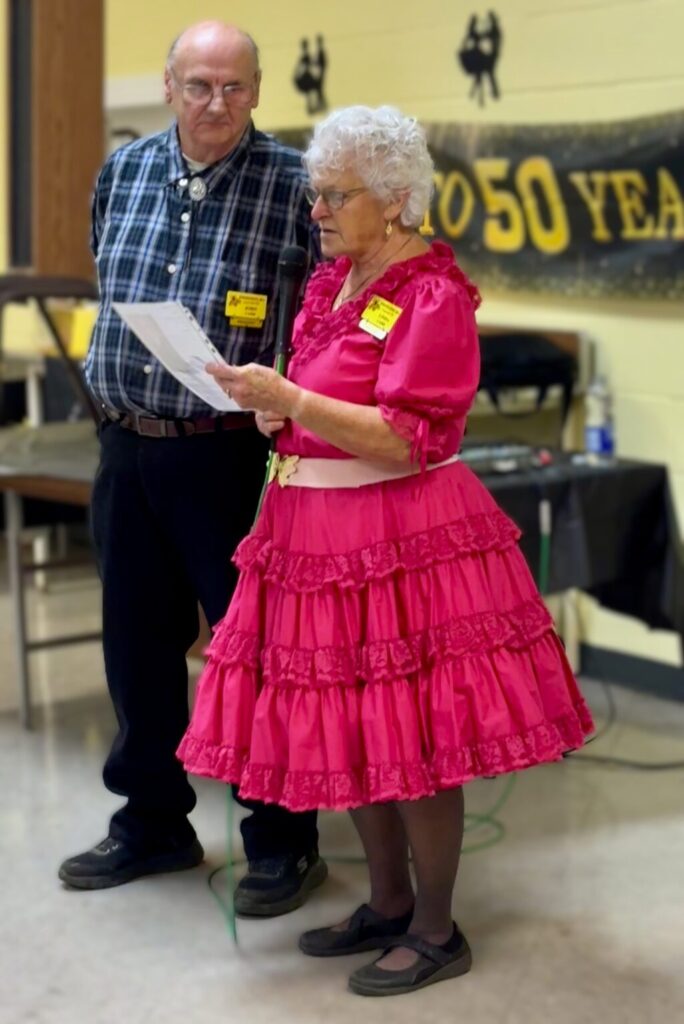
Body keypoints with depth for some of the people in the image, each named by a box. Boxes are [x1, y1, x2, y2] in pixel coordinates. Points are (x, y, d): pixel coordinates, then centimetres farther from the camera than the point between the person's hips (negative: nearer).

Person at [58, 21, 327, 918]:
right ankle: (153, 823, 31)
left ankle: (284, 841, 17)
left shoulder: (289, 183, -10)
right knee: (137, 640, 14)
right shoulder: (124, 170, 6)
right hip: (124, 442, 6)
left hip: (224, 450, -5)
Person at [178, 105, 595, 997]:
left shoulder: (433, 297, -12)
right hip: (323, 531, 8)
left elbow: (406, 439, -20)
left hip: (404, 537, -8)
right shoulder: (331, 281, 12)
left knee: (412, 742, 0)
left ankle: (436, 932, 15)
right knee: (349, 735, 14)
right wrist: (269, 403, 2)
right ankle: (389, 907, 30)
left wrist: (289, 399, -23)